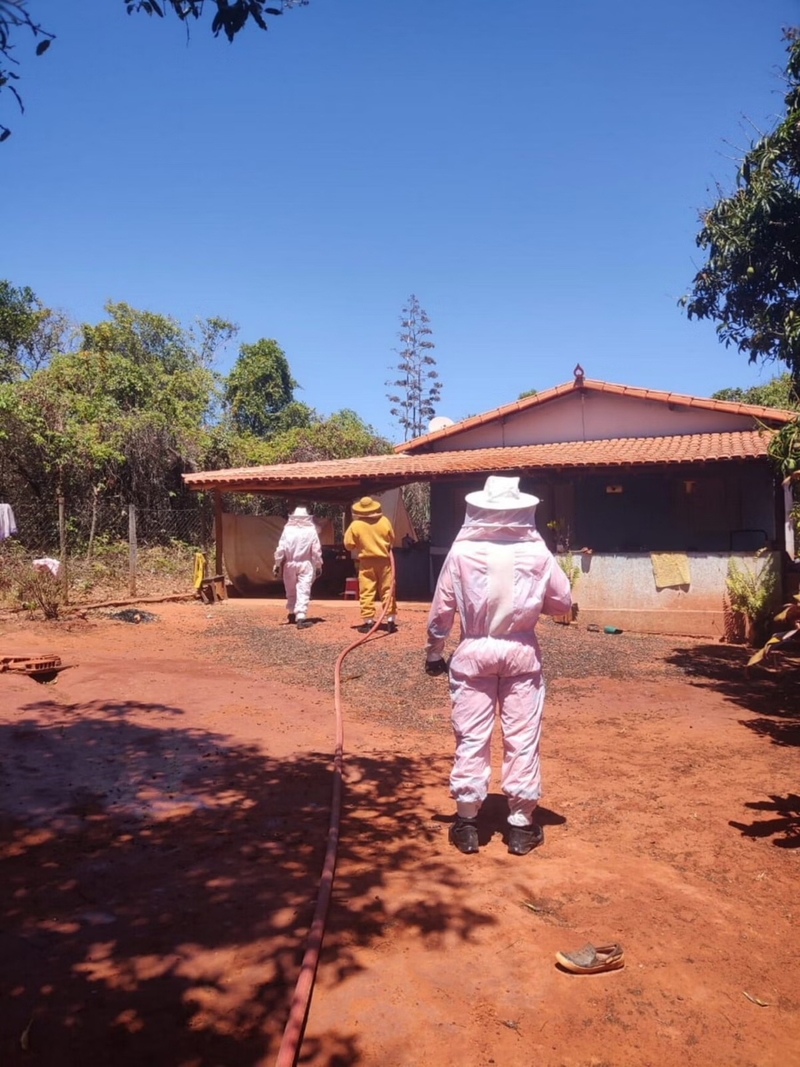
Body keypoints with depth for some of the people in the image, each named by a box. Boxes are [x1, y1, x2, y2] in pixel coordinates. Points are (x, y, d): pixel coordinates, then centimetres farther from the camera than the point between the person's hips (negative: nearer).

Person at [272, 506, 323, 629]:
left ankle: (292, 614, 32)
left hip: (290, 564, 2)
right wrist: (318, 565, 6)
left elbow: (281, 548, -5)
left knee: (291, 590, 18)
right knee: (303, 591, -6)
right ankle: (300, 618, -17)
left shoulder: (287, 530, -3)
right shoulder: (311, 530, -4)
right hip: (305, 564, -2)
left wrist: (277, 564, 2)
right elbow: (316, 550, -3)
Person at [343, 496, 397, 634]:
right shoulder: (384, 521, -3)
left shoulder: (355, 525, -9)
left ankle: (368, 622, 1)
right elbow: (392, 540, 9)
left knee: (367, 593, 2)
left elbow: (349, 545, -3)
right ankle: (390, 620, 9)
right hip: (384, 561, 2)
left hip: (366, 562, -2)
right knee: (387, 591, 9)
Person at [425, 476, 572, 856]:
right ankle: (521, 825, 19)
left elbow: (442, 608, -3)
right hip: (521, 651, 1)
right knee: (522, 739, 9)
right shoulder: (537, 553, -6)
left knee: (471, 738, 8)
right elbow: (562, 603, 3)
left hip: (473, 652, 0)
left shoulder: (461, 551, -7)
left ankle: (466, 823, 18)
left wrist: (434, 651, 9)